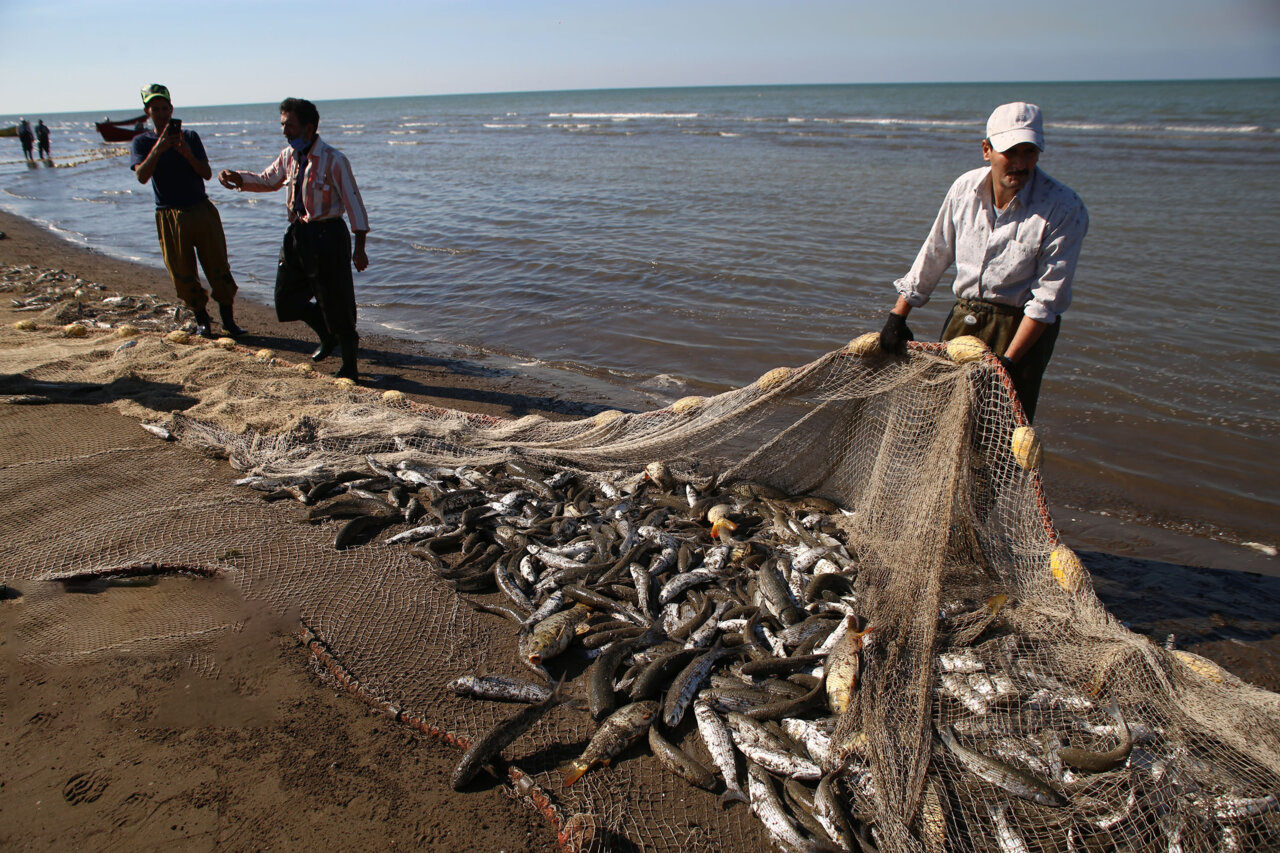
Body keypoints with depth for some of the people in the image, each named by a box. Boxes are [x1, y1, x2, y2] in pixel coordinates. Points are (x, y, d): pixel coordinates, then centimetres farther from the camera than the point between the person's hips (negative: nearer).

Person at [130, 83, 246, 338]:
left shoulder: (190, 136, 8)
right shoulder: (142, 141, 5)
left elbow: (207, 174, 1)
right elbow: (142, 176, -11)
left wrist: (188, 154, -16)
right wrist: (158, 149, -21)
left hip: (202, 210, 1)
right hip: (170, 216, 0)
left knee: (219, 267, -3)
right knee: (182, 274, 1)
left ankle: (228, 319, 6)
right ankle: (201, 318, 16)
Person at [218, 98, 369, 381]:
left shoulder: (333, 160, -14)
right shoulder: (288, 156, 6)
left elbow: (353, 202, -12)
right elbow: (268, 180, 24)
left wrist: (359, 248, -14)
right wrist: (238, 178, 4)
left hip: (327, 235, -7)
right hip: (297, 234, 8)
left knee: (335, 302, -1)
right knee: (286, 300, 12)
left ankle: (349, 365, 17)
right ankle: (329, 336, 37)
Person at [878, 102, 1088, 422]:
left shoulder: (1065, 209, -16)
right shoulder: (966, 187, -2)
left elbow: (1048, 297, -17)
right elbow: (934, 254, 9)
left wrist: (1008, 361, -21)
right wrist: (898, 316, 9)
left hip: (1023, 329, -4)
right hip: (963, 319, 5)